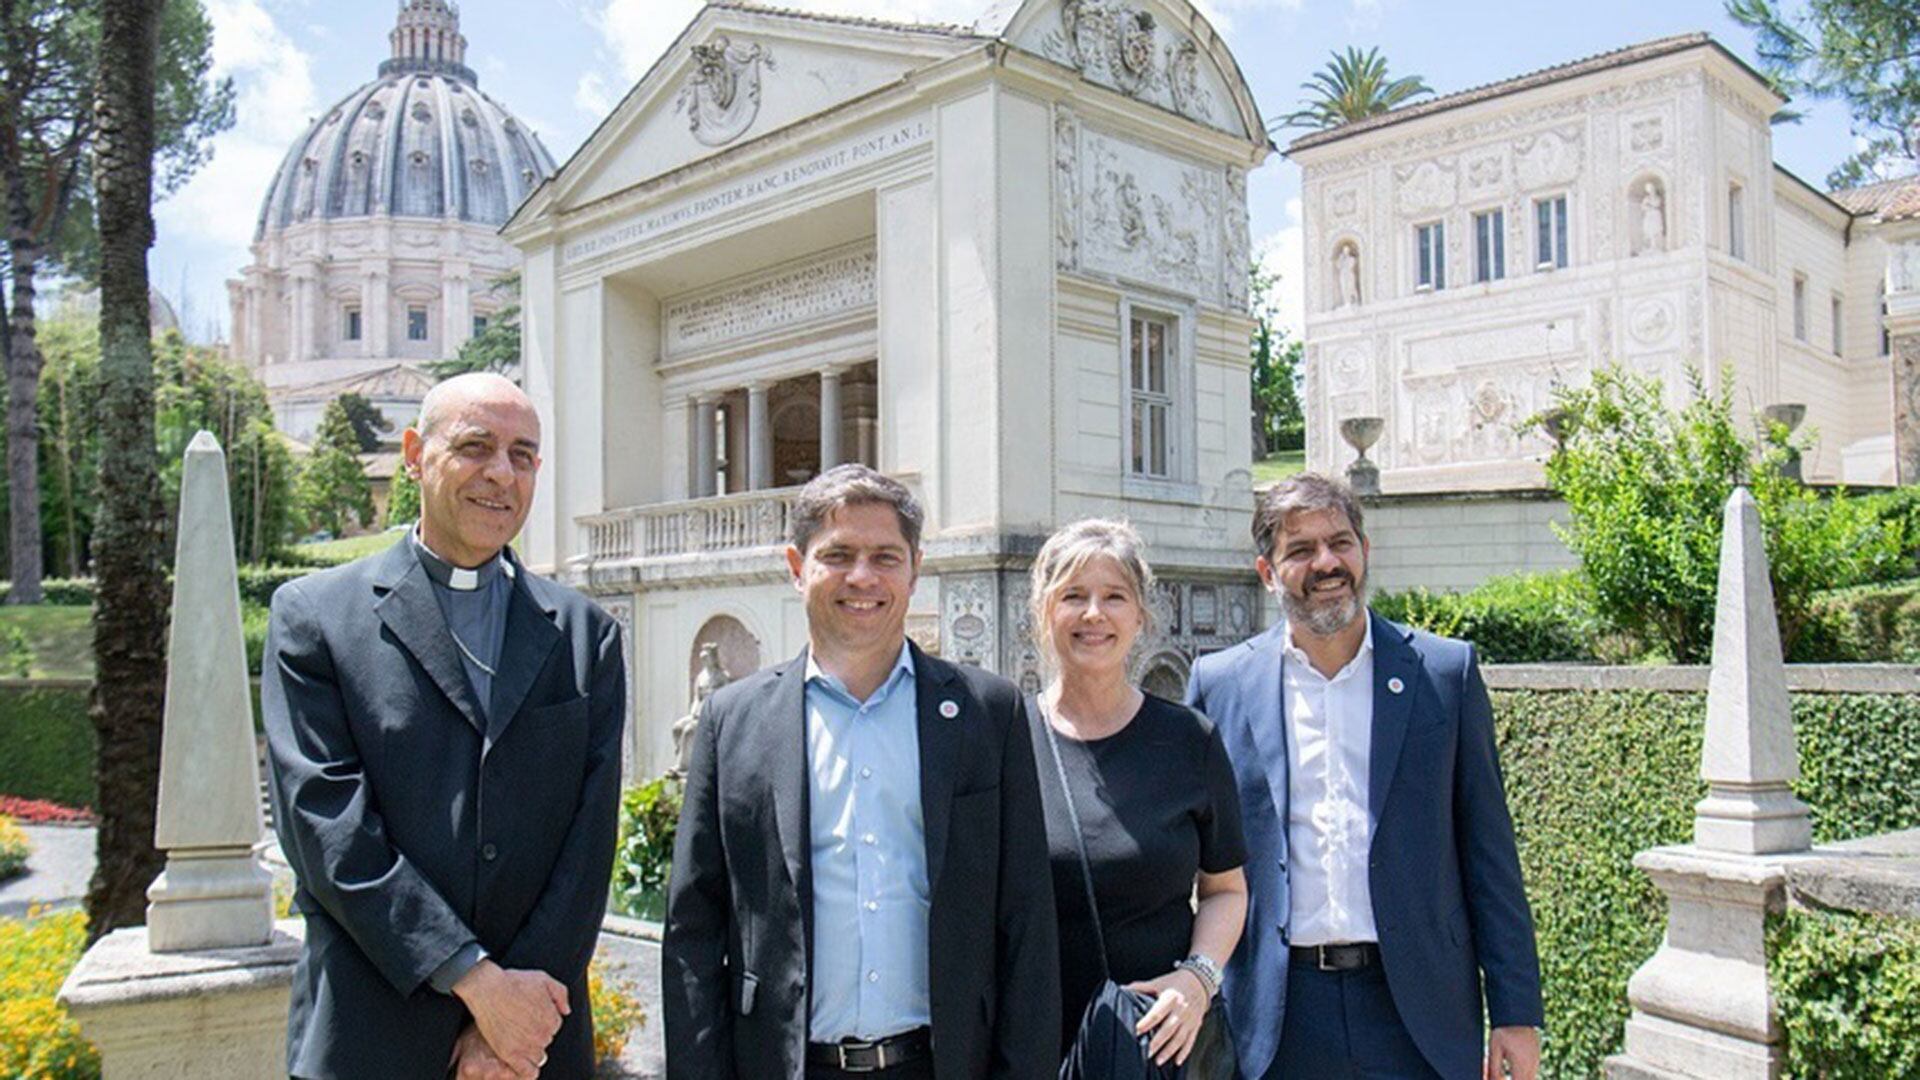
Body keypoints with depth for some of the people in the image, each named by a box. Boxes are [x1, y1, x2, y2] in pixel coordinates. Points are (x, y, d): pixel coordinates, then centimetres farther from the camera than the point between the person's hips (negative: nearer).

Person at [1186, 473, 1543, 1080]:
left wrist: (1516, 1012, 0)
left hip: (1418, 1011, 0)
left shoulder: (1446, 672, 2)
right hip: (1274, 1016, 0)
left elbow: (1489, 853, 3)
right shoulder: (1219, 684, 2)